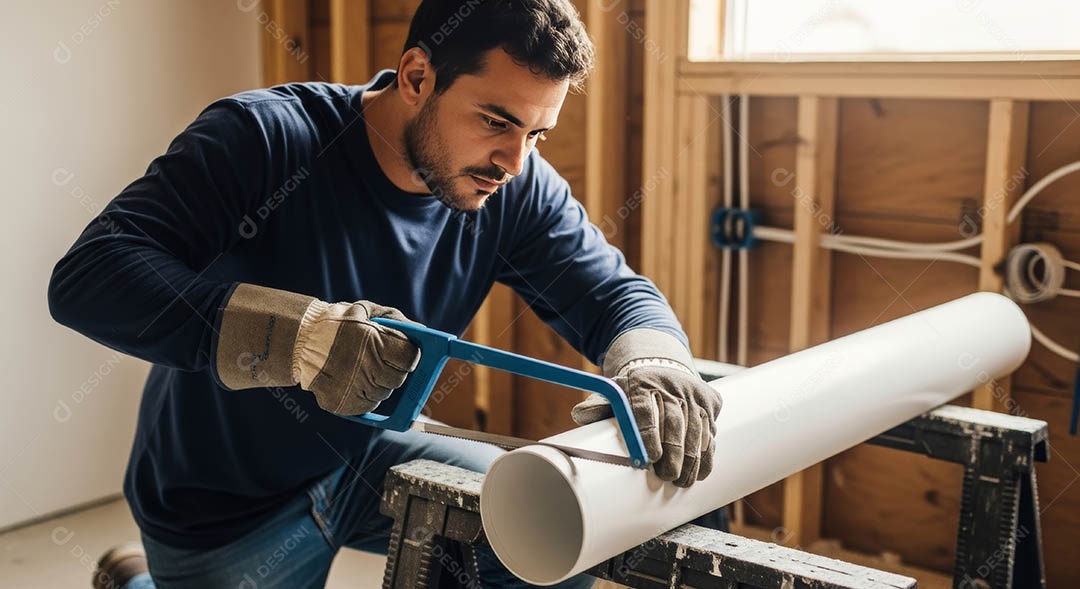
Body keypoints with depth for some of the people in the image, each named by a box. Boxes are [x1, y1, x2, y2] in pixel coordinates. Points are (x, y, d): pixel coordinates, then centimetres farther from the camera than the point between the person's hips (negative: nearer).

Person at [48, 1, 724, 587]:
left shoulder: (516, 187, -14)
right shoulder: (266, 139, -27)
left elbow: (615, 291, -10)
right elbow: (87, 276, -34)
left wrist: (653, 361, -36)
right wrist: (296, 333, -48)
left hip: (369, 454, 4)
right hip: (224, 501, -4)